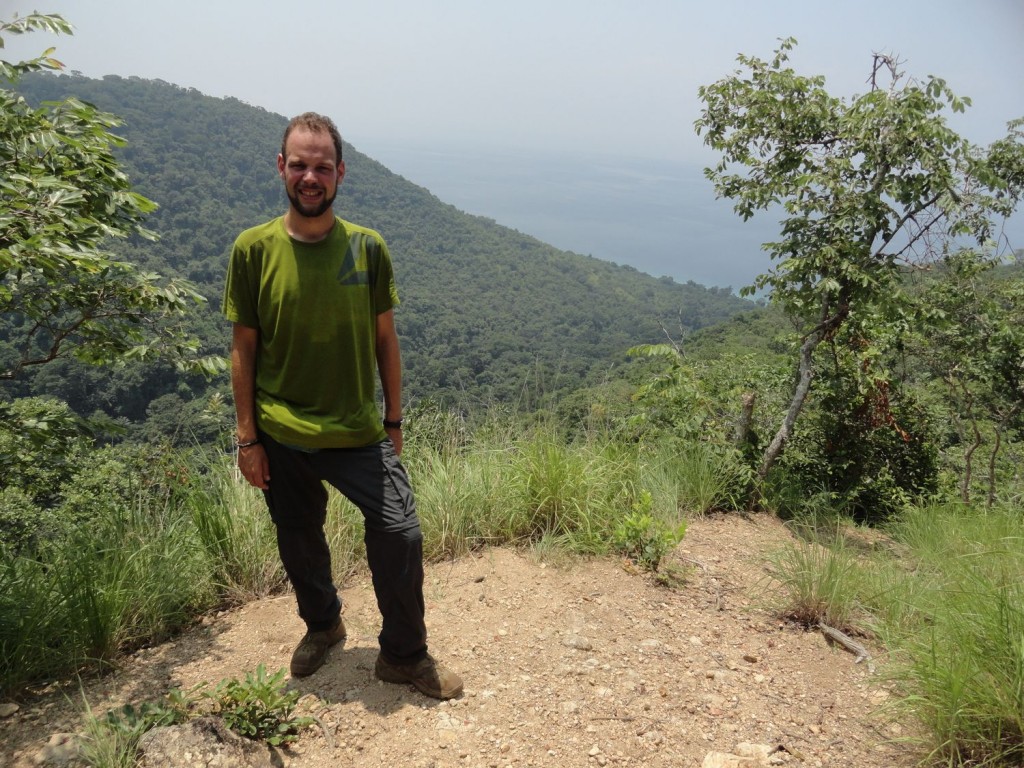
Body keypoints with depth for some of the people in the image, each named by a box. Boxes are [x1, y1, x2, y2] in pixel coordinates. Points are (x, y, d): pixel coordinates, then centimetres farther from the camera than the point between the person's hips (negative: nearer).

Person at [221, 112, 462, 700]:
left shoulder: (367, 247, -3)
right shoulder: (254, 249, -5)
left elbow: (385, 339, 3)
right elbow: (244, 349, -1)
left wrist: (394, 421, 4)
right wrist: (248, 437, -2)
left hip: (358, 429, 0)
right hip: (281, 436, 1)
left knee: (401, 533, -7)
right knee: (299, 542, 16)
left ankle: (405, 655, 15)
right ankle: (322, 624, 46)